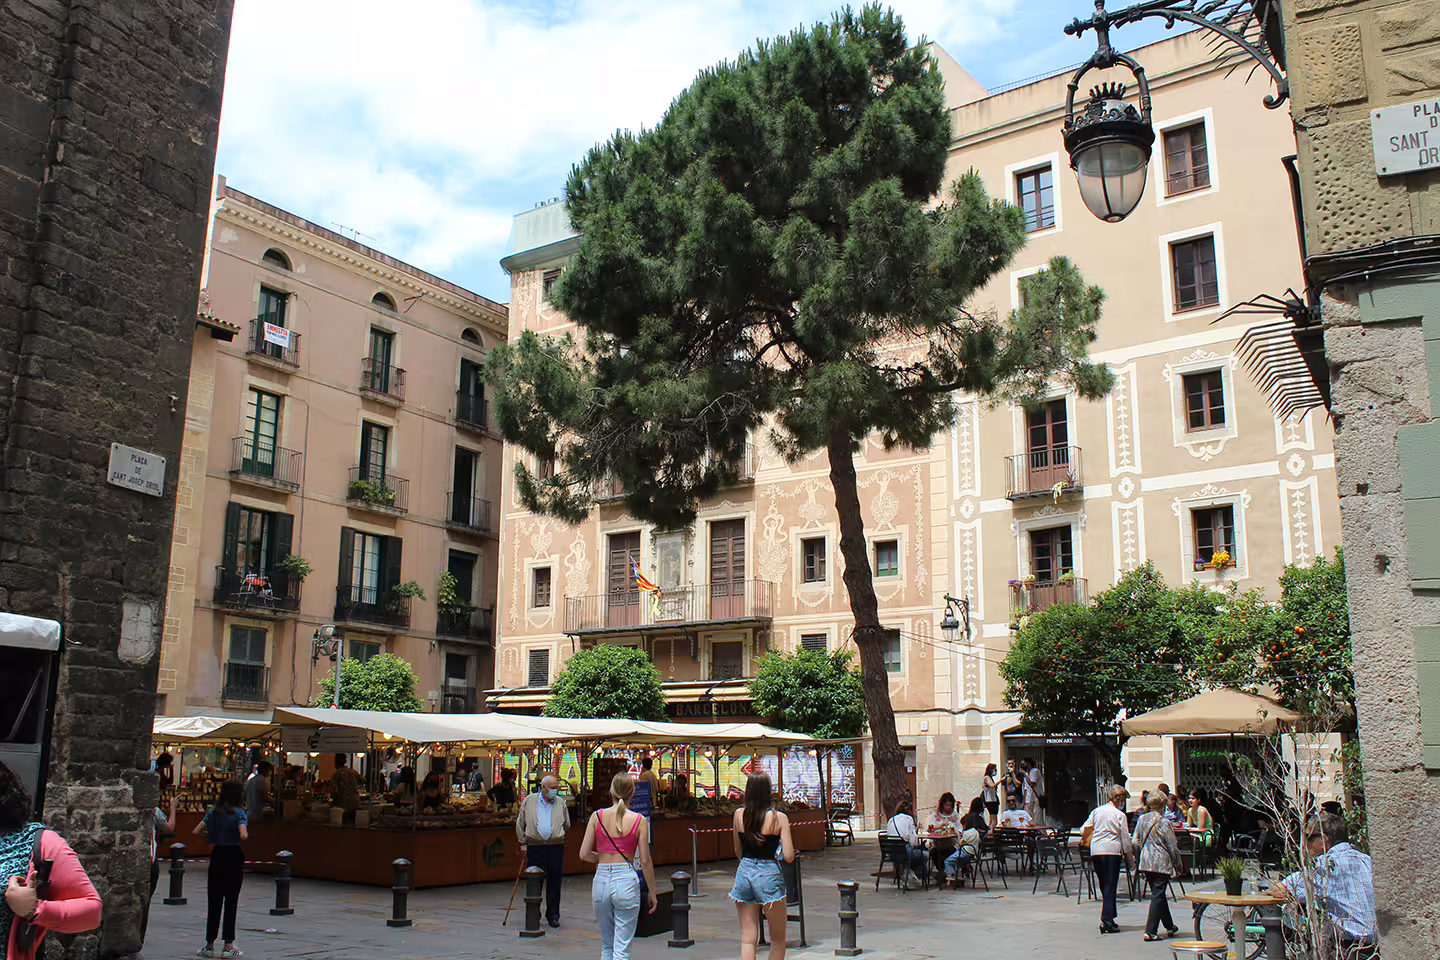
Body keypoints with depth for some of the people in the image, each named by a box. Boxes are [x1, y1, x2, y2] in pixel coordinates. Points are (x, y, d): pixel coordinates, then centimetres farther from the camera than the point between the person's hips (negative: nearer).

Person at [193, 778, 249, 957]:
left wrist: (212, 836, 13)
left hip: (216, 857, 5)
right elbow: (243, 836, -25)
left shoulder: (213, 811, 5)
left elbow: (196, 831, 4)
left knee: (214, 902, 10)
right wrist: (247, 835, -4)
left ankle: (209, 944, 14)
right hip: (234, 857, -4)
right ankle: (228, 946, 4)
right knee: (231, 902, 2)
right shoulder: (238, 813, -12)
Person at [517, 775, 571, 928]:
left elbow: (567, 825, 19)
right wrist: (523, 843, 8)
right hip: (534, 847, -1)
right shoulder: (529, 801, 5)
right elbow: (520, 823, 11)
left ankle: (553, 915, 14)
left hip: (556, 847, 1)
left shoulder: (561, 803, 8)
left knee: (554, 882, 3)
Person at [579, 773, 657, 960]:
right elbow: (645, 861, -3)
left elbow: (584, 854, 0)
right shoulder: (639, 821, -4)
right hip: (626, 881, -2)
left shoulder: (597, 816, 1)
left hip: (601, 880, 3)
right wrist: (652, 892, 8)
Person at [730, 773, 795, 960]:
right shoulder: (779, 818, -10)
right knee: (778, 939, 13)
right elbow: (789, 857, -11)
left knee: (748, 938, 7)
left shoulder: (739, 815, 1)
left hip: (744, 872, 4)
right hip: (769, 874, -3)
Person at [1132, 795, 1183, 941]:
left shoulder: (1141, 819, 5)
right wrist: (1178, 865, 4)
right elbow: (1173, 847, -8)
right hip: (1161, 864, -6)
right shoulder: (1164, 823, -13)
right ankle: (1150, 932, -6)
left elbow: (1135, 841, 11)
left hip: (1146, 863, 6)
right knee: (1158, 896, -3)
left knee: (1158, 894, 20)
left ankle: (1169, 926, 33)